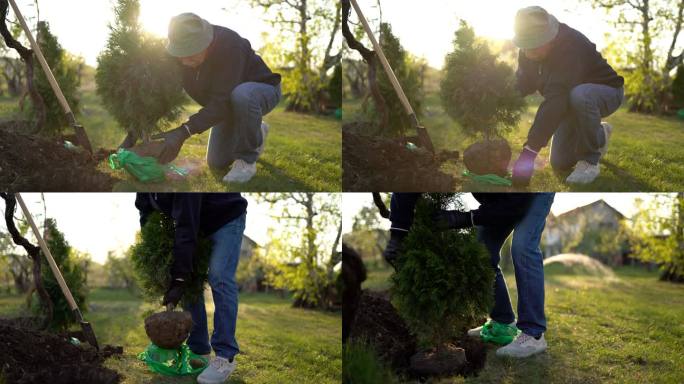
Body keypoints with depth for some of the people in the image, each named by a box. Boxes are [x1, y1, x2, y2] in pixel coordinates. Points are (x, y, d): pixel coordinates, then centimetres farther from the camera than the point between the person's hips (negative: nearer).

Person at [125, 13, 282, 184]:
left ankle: (247, 158, -17)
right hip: (230, 104, 6)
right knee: (217, 163, 2)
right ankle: (256, 133, 30)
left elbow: (222, 102, -41)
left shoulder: (229, 44, -38)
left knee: (241, 95, -41)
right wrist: (132, 135, -25)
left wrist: (183, 132, -48)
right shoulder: (181, 52, -20)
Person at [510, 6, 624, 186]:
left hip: (606, 92, -7)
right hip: (571, 103, 7)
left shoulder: (570, 46, -37)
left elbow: (556, 99, -45)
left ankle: (589, 160, -19)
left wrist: (530, 149, -51)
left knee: (579, 95, -41)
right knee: (560, 164, 2)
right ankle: (599, 135, 31)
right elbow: (521, 88, -7)